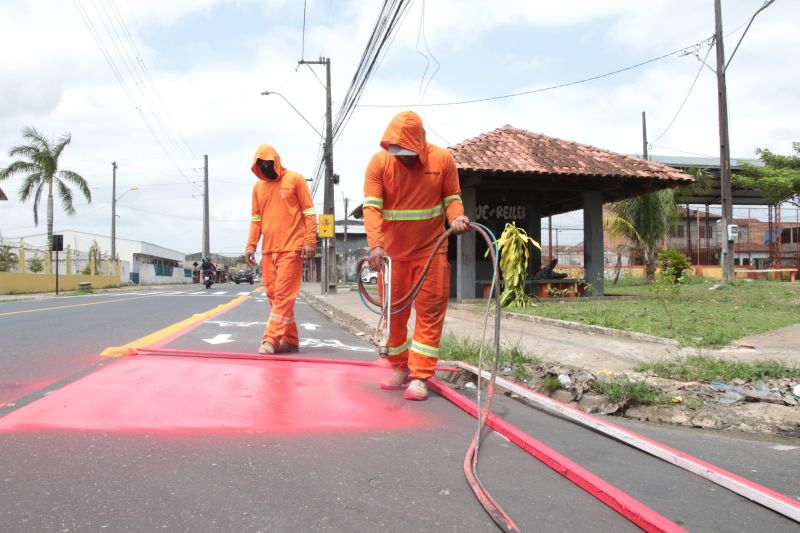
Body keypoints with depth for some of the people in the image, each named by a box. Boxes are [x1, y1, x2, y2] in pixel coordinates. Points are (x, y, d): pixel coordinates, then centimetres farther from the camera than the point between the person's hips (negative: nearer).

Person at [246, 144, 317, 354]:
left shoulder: (295, 179, 0)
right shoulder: (258, 186, 14)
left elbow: (309, 212, -2)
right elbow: (255, 219, 16)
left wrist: (310, 242, -10)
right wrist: (251, 245, 6)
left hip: (291, 248, -6)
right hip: (268, 250, 6)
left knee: (284, 295, -10)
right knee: (273, 295, 6)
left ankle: (271, 339, -10)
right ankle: (290, 339, 14)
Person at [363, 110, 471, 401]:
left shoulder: (442, 159, -8)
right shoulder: (379, 162, -9)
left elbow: (452, 198, 1)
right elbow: (371, 207, -15)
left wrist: (456, 216, -23)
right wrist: (375, 244, -29)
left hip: (430, 249, -1)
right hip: (392, 251, 1)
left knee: (430, 311, -4)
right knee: (393, 312, 9)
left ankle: (420, 376, 2)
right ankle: (399, 368, 25)